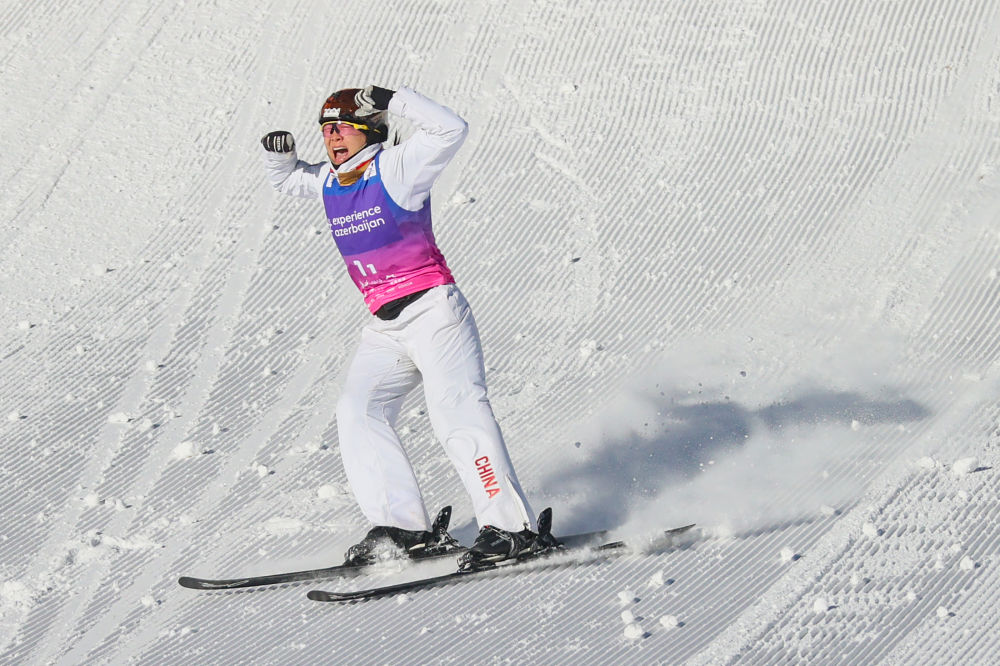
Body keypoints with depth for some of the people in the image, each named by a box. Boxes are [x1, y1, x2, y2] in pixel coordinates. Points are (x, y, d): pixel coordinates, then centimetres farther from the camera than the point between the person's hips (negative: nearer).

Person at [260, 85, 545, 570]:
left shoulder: (395, 168, -6)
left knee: (456, 411, -18)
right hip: (384, 328, 7)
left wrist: (392, 101, -19)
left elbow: (450, 130, -17)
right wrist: (279, 155, 9)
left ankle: (510, 527, -19)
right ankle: (405, 528, -10)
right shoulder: (329, 181, 13)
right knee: (357, 411, -8)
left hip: (433, 312, -7)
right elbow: (288, 180, 31)